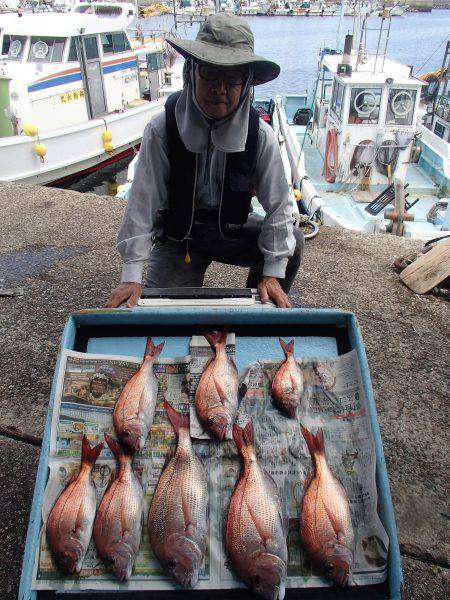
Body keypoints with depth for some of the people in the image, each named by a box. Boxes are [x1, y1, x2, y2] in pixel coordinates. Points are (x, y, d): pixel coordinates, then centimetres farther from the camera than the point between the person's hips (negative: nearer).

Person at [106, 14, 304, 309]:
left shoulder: (261, 136, -16)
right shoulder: (162, 130, -20)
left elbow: (278, 205, -12)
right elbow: (142, 205, -19)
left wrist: (272, 274, -17)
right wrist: (132, 277, -22)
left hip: (233, 229, 2)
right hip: (177, 236, -1)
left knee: (292, 242, -22)